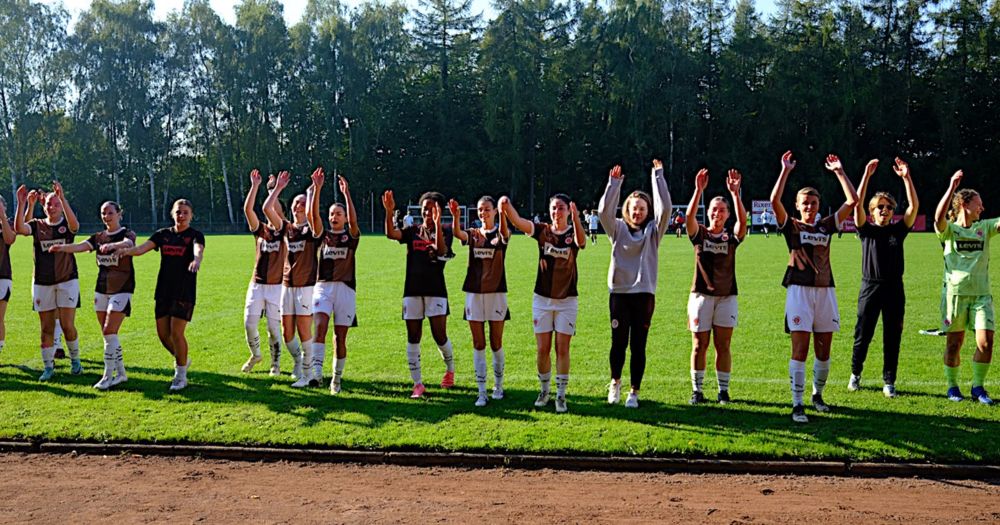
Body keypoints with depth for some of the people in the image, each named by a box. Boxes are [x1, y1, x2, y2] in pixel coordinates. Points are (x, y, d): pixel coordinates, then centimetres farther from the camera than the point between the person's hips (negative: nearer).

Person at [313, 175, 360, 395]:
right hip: (323, 286, 1)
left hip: (345, 288, -1)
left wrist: (346, 193, -18)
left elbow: (353, 220, -12)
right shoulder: (323, 235, 13)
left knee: (340, 336, 2)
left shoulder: (351, 236, 9)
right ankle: (317, 369, -29)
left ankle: (337, 378, 13)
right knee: (320, 325, -23)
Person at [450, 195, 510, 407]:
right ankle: (481, 391, 6)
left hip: (497, 293, -2)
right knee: (478, 344, 2)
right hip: (474, 293, 2)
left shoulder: (501, 234, 1)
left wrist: (503, 212, -46)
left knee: (496, 343, 6)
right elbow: (457, 233, -17)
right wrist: (455, 216, -39)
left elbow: (504, 232, -25)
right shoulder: (473, 234, 6)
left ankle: (498, 385, 25)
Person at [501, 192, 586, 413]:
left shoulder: (572, 234, -5)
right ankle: (544, 390, 24)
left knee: (562, 349, 2)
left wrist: (576, 217, -49)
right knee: (543, 349, 6)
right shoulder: (543, 231, -1)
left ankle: (561, 395, 12)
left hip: (567, 300, -1)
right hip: (542, 298, 2)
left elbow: (581, 241, -30)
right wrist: (506, 206, -40)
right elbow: (517, 221, -18)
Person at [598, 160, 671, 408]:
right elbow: (604, 210, -9)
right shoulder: (618, 229, 7)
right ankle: (615, 382, 27)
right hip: (619, 293, 0)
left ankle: (634, 392, 13)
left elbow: (665, 208, -9)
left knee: (638, 345, 2)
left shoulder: (653, 231, 6)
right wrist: (614, 183, -11)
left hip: (644, 294, 0)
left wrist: (658, 176, -8)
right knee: (618, 343, 3)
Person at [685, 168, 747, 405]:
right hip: (701, 295, -1)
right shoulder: (699, 234, 4)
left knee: (724, 346, 3)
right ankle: (697, 390, 12)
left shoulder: (732, 237, 6)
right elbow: (689, 216, -15)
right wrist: (699, 190, -25)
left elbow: (743, 220, -14)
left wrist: (735, 193, -25)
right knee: (699, 345, 3)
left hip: (726, 297, 1)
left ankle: (723, 390, 13)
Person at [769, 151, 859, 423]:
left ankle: (818, 395, 30)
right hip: (799, 290, -4)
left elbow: (852, 200, 6)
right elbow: (774, 201, -14)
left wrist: (839, 171, 5)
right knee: (800, 350, -8)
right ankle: (797, 405, -5)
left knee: (823, 351, 10)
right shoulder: (791, 226, 3)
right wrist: (786, 171, -11)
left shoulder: (826, 225, 12)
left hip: (825, 290, 4)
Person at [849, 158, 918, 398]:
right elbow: (857, 203, -11)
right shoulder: (866, 230, 2)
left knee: (892, 338, 5)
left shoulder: (898, 230, 6)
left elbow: (914, 206, -5)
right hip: (870, 287, -1)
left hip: (894, 288, 1)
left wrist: (906, 177, -13)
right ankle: (855, 374, 25)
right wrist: (867, 175, -16)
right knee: (862, 336, 5)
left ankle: (889, 382, 14)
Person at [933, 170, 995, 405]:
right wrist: (952, 187, -27)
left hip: (981, 294, 3)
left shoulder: (985, 227, 12)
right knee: (954, 343, 4)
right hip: (955, 292, -3)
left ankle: (978, 387, 12)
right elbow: (939, 217, -22)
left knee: (985, 342, -5)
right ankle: (952, 386, 19)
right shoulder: (949, 229, 0)